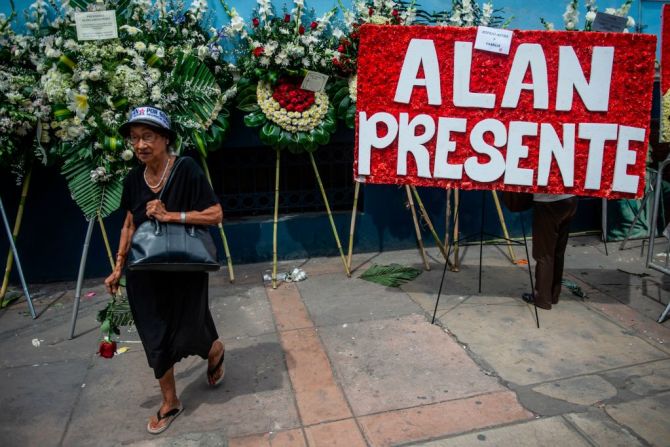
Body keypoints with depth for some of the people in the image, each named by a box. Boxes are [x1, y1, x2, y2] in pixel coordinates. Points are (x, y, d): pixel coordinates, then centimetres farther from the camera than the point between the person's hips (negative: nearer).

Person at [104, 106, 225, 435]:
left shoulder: (186, 169, -16)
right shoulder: (134, 179, 0)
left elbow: (216, 214, -17)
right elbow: (129, 225, 11)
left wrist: (171, 215, -24)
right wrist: (118, 268, 10)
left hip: (185, 271, -4)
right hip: (146, 273, 5)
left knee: (187, 335, 8)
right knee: (156, 340, 12)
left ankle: (216, 351, 45)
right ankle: (170, 403, 32)